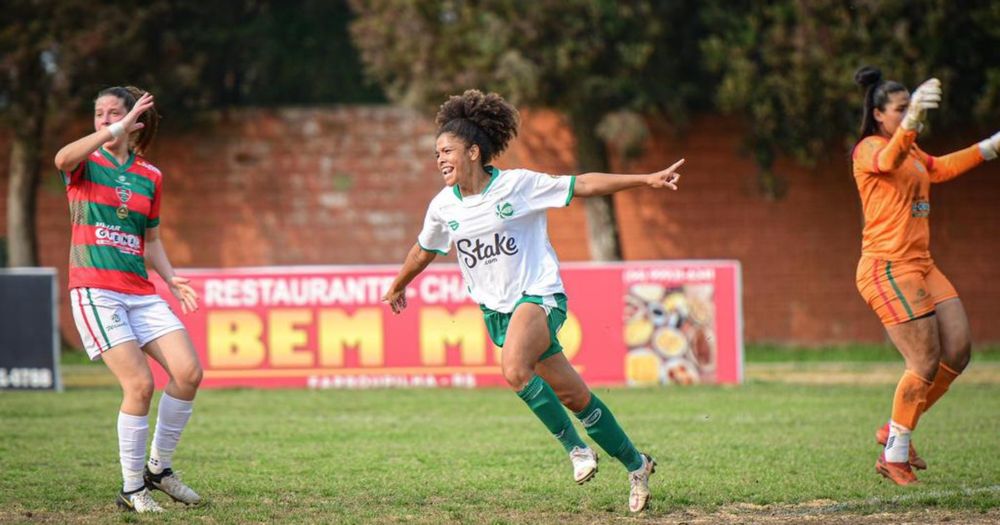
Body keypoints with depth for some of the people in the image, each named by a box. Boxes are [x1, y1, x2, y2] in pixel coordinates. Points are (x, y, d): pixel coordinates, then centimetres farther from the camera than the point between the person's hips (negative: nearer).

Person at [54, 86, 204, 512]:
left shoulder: (150, 177, 14)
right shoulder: (85, 164, 2)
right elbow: (62, 159, -25)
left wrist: (170, 277, 5)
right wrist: (116, 130, -28)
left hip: (139, 292, 5)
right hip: (94, 290, -5)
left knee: (188, 373, -9)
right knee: (140, 384, -16)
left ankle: (158, 469, 11)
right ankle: (131, 489, -2)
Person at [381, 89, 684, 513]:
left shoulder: (518, 184, -9)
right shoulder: (444, 207, 3)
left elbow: (582, 185, -6)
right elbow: (424, 250, 23)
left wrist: (646, 180, -11)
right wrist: (398, 286, 37)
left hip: (539, 294, -4)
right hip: (497, 310, 4)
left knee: (514, 370, -32)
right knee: (574, 396, 5)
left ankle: (575, 446, -15)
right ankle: (635, 465, 20)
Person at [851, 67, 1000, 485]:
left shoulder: (913, 153, 18)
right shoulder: (869, 149, -10)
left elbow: (941, 168, 37)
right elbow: (888, 160, -35)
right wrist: (911, 121, -55)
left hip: (921, 265, 9)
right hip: (888, 268, -9)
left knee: (958, 350, 6)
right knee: (926, 363, -11)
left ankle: (896, 431, 18)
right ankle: (894, 457, 0)